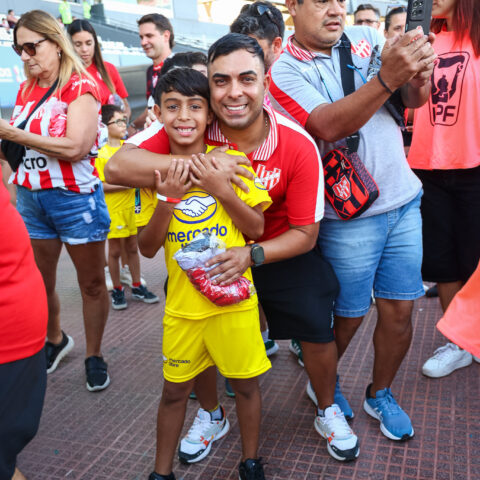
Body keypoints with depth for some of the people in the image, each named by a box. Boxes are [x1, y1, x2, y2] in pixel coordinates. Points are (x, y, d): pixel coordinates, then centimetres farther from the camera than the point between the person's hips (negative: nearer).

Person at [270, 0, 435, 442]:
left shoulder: (367, 38, 6)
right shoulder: (286, 71, -9)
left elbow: (415, 100, 1)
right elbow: (329, 126, -25)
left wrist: (419, 71, -21)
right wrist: (387, 78, -36)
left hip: (404, 202, 5)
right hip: (348, 215, -4)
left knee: (400, 311, 10)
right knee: (348, 316, 8)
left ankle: (380, 394, 34)